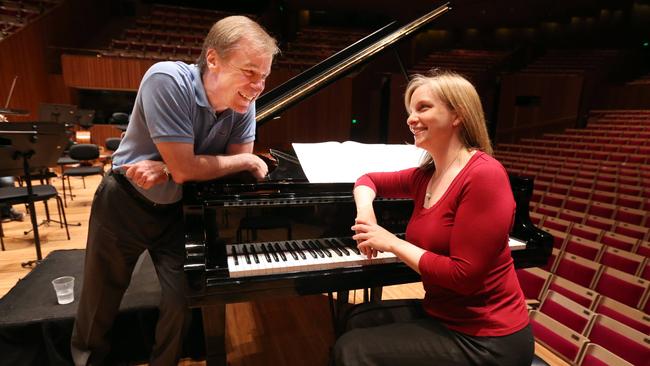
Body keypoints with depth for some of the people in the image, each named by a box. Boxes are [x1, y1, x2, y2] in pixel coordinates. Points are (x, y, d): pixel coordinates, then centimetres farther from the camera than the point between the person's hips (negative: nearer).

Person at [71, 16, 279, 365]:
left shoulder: (243, 104, -15)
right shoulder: (167, 80, -29)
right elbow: (185, 168, -32)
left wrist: (166, 170, -27)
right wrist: (247, 160, -21)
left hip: (177, 210, 3)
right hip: (124, 205, -3)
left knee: (182, 301, 6)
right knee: (100, 298, 17)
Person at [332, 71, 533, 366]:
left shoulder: (484, 175, -23)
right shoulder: (426, 176, 1)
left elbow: (464, 276, -27)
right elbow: (368, 180, 16)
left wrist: (392, 243, -17)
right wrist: (365, 213, -5)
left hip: (483, 338, -7)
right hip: (442, 313, 7)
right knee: (358, 320, 13)